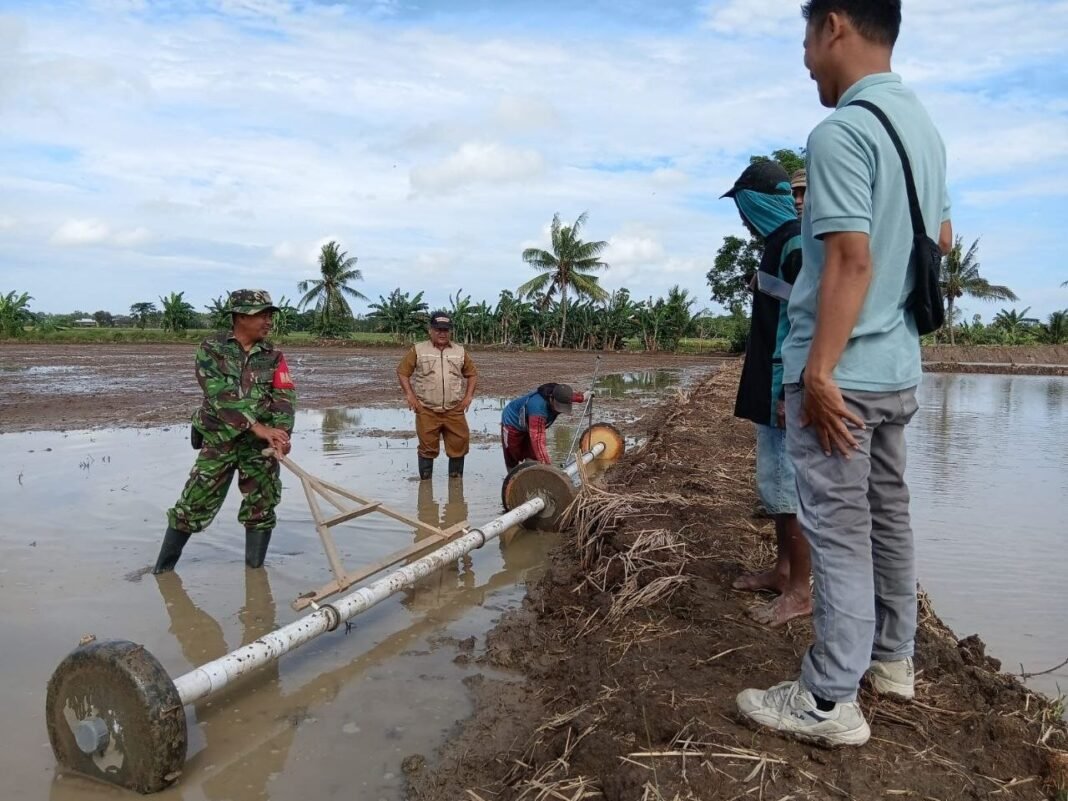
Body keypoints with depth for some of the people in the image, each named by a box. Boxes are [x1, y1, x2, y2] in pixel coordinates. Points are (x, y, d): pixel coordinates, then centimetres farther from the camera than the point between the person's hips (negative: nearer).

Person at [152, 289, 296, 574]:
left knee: (261, 508, 5)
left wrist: (281, 432, -27)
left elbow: (284, 397, -8)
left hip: (261, 445, 3)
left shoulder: (273, 356, 4)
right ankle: (162, 568, 22)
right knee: (193, 506, 3)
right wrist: (258, 427, -29)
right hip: (220, 441, -2)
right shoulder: (211, 349, -5)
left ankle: (254, 571, 21)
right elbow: (222, 396, -18)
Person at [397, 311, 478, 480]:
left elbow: (472, 374, 17)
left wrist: (468, 396, 6)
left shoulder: (460, 351, 9)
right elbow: (402, 371, 5)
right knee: (427, 447, 3)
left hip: (454, 410, 2)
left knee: (459, 445, 4)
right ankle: (425, 482, 14)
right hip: (427, 411, -2)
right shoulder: (418, 350, 1)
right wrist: (409, 395, -4)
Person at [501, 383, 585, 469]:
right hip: (513, 423, -7)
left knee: (532, 459, -2)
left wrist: (582, 397, 25)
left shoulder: (559, 392, -23)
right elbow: (537, 438, -52)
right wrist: (546, 464, -58)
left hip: (529, 426, 7)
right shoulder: (539, 406, -47)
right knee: (512, 461, 5)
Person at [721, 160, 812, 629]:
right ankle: (782, 570, 27)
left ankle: (800, 591, 6)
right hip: (771, 390, 10)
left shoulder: (797, 246, -14)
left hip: (786, 392, -10)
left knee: (787, 488, -4)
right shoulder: (778, 244, 16)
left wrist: (789, 392, -22)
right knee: (777, 485, 16)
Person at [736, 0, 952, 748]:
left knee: (839, 529, -3)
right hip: (899, 367, 9)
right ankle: (892, 658, 33)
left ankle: (830, 701, 8)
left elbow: (851, 261, -22)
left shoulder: (841, 130, -16)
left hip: (843, 371, -9)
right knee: (887, 515, 18)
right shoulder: (924, 126, 13)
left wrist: (820, 372, -20)